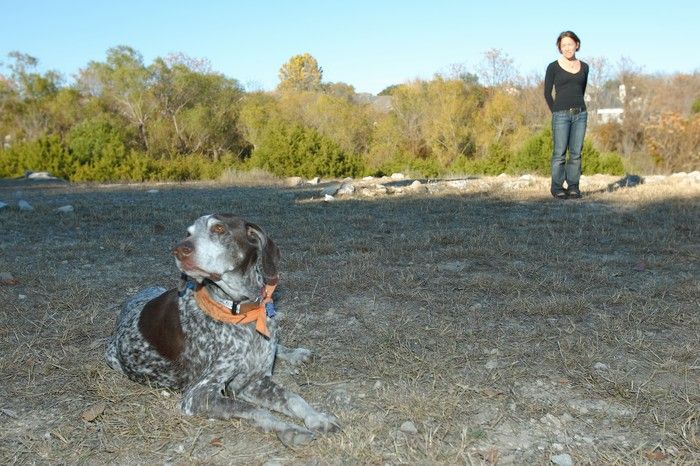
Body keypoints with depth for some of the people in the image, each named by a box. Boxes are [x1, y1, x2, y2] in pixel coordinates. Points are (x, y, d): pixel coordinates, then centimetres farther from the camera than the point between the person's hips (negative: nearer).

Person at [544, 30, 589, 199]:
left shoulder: (584, 67, 10)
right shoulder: (553, 67, -1)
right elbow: (547, 93, 2)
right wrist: (557, 113, 2)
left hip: (580, 114, 4)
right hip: (561, 115, -3)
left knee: (576, 152, 3)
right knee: (560, 153, -4)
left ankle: (573, 186, 11)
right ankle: (557, 187, 6)